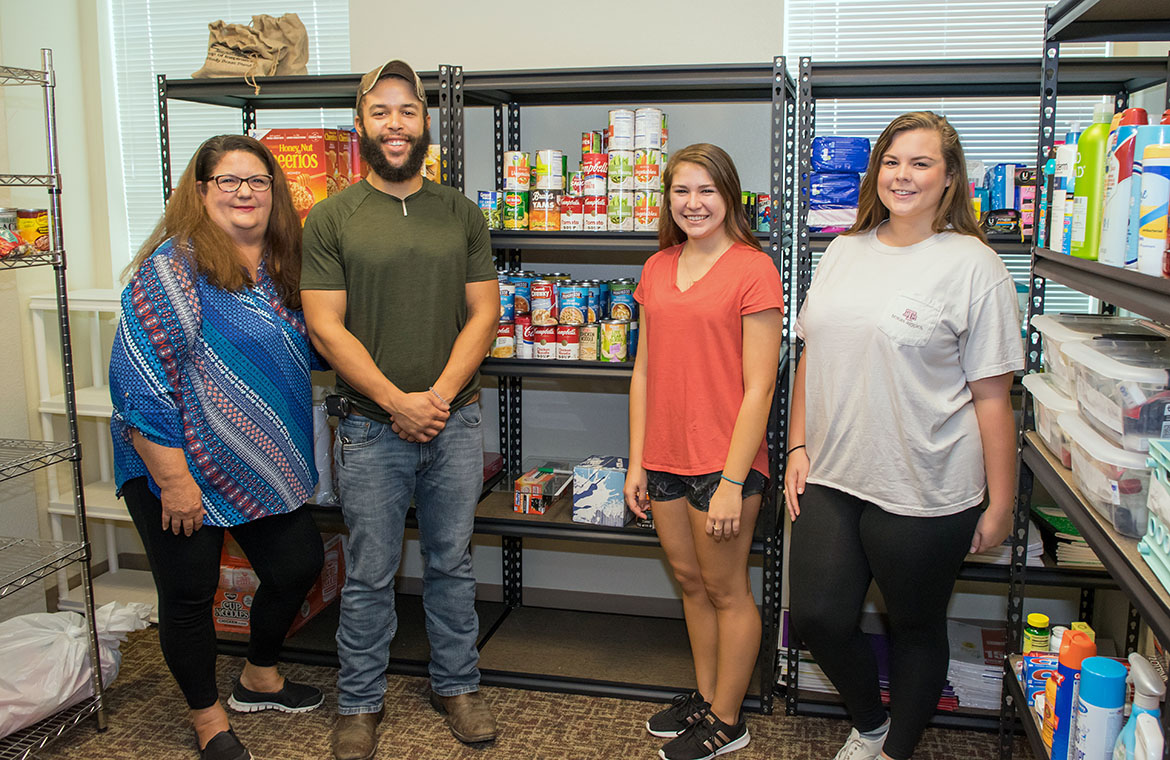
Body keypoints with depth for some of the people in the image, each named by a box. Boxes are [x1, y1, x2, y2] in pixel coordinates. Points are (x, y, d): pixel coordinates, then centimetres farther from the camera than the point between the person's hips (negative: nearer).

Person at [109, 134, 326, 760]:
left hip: (263, 468, 7)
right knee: (190, 593, 7)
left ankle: (259, 678, 40)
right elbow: (141, 381, -21)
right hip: (181, 470, -7)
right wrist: (173, 479, -22)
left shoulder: (281, 268, 6)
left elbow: (306, 353, 18)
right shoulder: (174, 266, -16)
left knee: (298, 565, 14)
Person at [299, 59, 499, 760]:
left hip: (456, 423, 2)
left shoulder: (462, 214, 7)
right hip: (371, 427, -2)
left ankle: (457, 685, 32)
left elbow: (483, 313, 2)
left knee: (452, 564, 14)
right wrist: (397, 401, -14)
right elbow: (326, 327, -6)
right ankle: (361, 703, 28)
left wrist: (438, 396, -10)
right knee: (370, 575, 9)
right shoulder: (331, 219, 0)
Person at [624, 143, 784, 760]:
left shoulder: (753, 269, -11)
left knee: (726, 590, 9)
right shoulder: (657, 269, 8)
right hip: (664, 457, 6)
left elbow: (758, 387, -14)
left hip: (723, 461, -6)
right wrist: (636, 462, 9)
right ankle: (704, 697, 38)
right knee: (689, 580, 19)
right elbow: (644, 372, 11)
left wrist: (732, 482, -16)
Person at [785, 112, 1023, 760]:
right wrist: (799, 447, 9)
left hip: (922, 492, -4)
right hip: (830, 478, 5)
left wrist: (1000, 505, -7)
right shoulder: (843, 252, 8)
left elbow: (991, 396, -8)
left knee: (915, 627, 13)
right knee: (818, 618, 6)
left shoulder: (973, 266, -8)